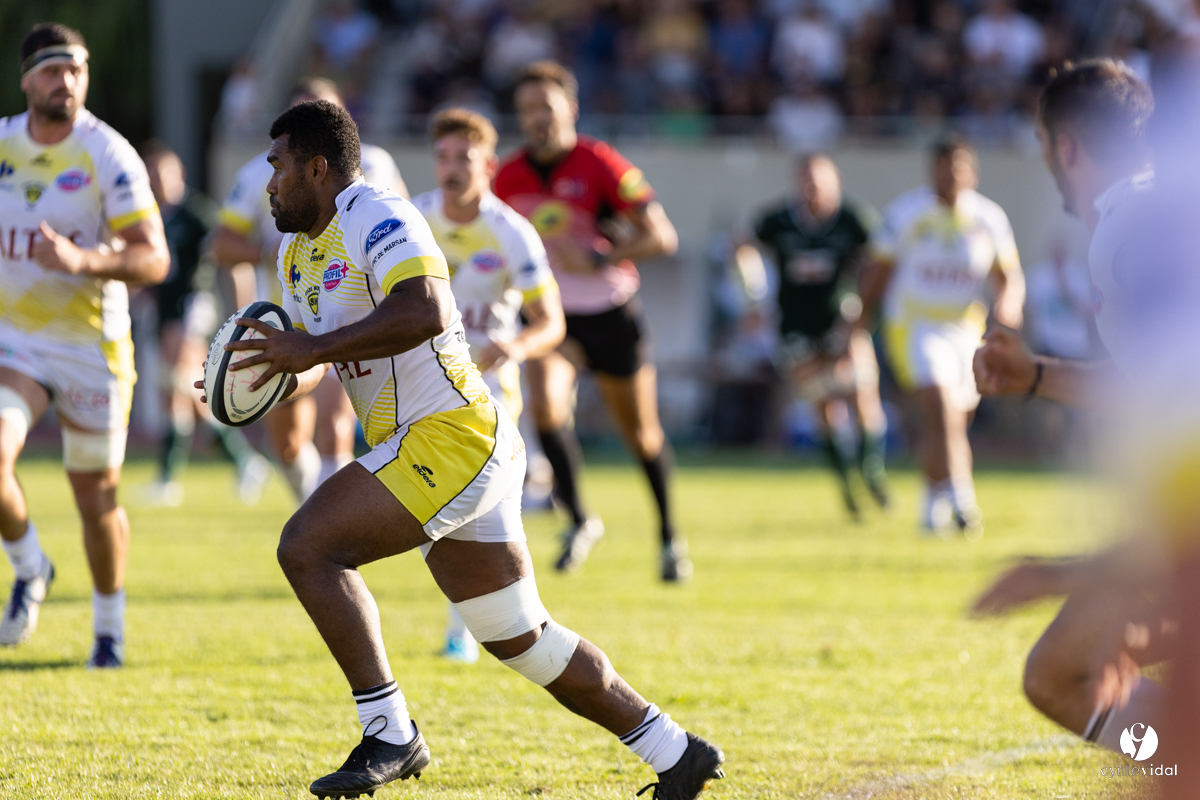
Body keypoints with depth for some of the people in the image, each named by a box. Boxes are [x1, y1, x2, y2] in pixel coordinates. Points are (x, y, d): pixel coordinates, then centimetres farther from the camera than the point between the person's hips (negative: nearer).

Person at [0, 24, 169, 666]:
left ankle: (110, 629, 28)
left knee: (97, 498, 6)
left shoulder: (109, 156, -13)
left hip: (90, 346, -3)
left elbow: (154, 259, -18)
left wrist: (82, 261, -33)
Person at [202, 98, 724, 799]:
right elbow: (313, 360, 25)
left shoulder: (376, 218, -13)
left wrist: (314, 348, -28)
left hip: (448, 437, -10)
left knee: (307, 547, -18)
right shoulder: (297, 251, 18)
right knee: (519, 637, 15)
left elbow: (424, 312, -30)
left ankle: (390, 735, -16)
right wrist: (286, 375, 1)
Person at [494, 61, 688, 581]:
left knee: (641, 434, 8)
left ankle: (668, 534, 31)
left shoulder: (601, 166, -17)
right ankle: (579, 521, -8)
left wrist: (597, 259, -29)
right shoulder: (509, 177, -5)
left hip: (612, 312, -2)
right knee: (544, 404, -24)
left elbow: (661, 237, -19)